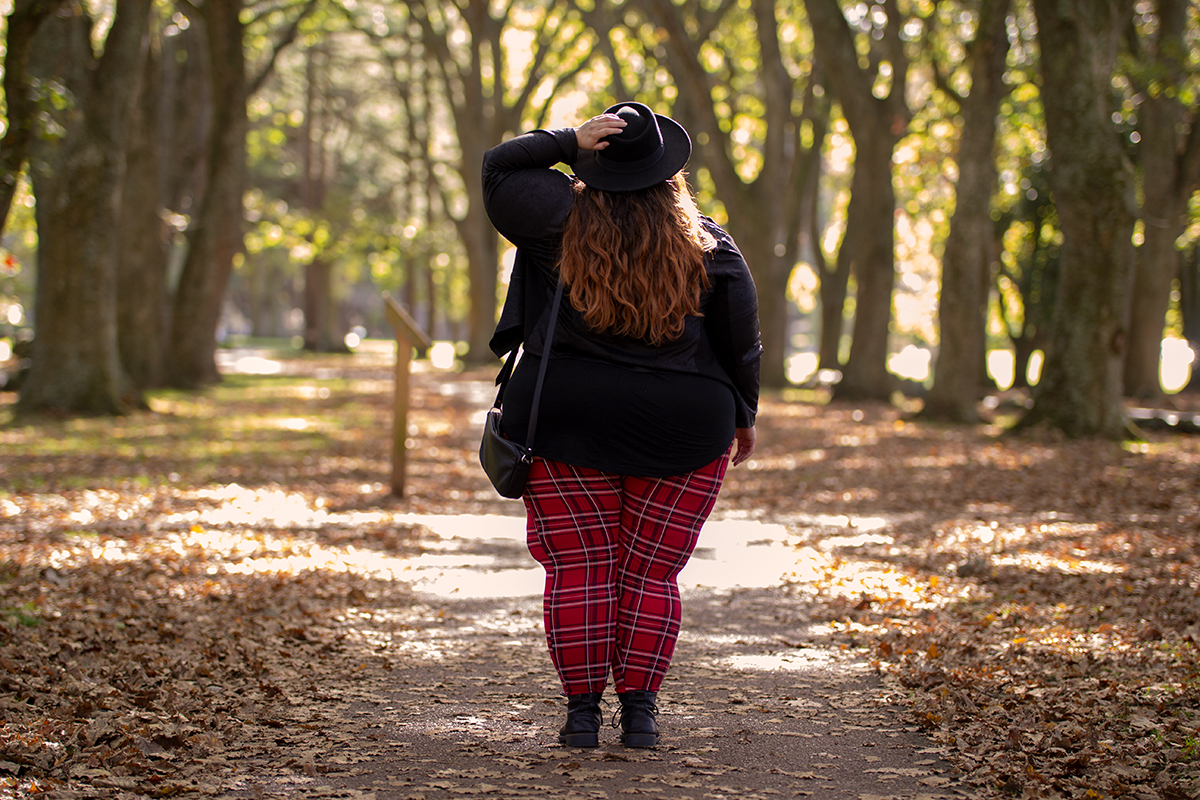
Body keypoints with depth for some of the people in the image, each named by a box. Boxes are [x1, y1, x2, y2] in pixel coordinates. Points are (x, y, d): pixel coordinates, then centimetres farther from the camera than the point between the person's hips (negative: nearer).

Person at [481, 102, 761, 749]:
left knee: (579, 570, 5)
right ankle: (638, 712, 6)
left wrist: (570, 142, -1)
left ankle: (582, 711, 5)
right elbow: (741, 342, 4)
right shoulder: (708, 246, -1)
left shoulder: (564, 222, -6)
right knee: (651, 574, 8)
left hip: (565, 423, -1)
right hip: (683, 430, 1)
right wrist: (742, 415, 18)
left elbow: (498, 169, 6)